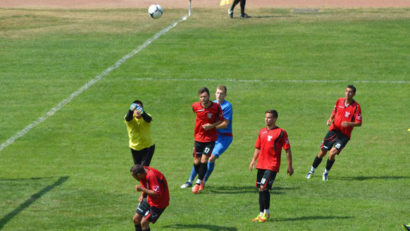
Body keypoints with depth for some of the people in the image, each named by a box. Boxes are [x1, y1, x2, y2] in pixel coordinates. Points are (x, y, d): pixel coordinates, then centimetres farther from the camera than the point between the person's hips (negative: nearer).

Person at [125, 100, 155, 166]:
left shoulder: (146, 117, -16)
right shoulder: (130, 118, -13)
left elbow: (148, 119, -41)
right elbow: (128, 118, -38)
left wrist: (142, 112, -66)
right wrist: (131, 110, -63)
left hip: (147, 148, -3)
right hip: (134, 148, 3)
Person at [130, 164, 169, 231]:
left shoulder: (152, 176, -34)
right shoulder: (143, 171, -7)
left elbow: (157, 194, -37)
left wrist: (142, 189, -31)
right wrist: (142, 195, -2)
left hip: (159, 202, -9)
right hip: (149, 200, 9)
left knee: (144, 222, -16)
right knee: (136, 219, 10)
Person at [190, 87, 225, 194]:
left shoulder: (216, 107, -13)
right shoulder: (195, 106, -6)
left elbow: (222, 121, -3)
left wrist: (212, 126, -16)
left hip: (210, 138, -3)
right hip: (198, 137, 3)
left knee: (204, 160, -13)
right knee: (196, 162, 4)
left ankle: (198, 183, -2)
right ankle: (201, 180, 30)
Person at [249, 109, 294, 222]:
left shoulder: (281, 132, -5)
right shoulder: (262, 132, 14)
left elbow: (287, 150, -4)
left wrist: (290, 166, -6)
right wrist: (253, 160, 12)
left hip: (272, 166, -7)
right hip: (261, 165, 7)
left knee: (264, 188, -15)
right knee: (261, 189, 8)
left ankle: (266, 212, -3)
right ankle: (261, 213, 15)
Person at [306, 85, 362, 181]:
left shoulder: (356, 106, -10)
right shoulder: (339, 101, 4)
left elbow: (359, 123, -11)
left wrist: (349, 123, -29)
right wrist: (330, 120, -2)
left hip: (344, 135, -4)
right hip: (333, 130, 4)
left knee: (332, 153, -20)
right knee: (322, 153, 4)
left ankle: (326, 172, 5)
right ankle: (312, 171, 26)